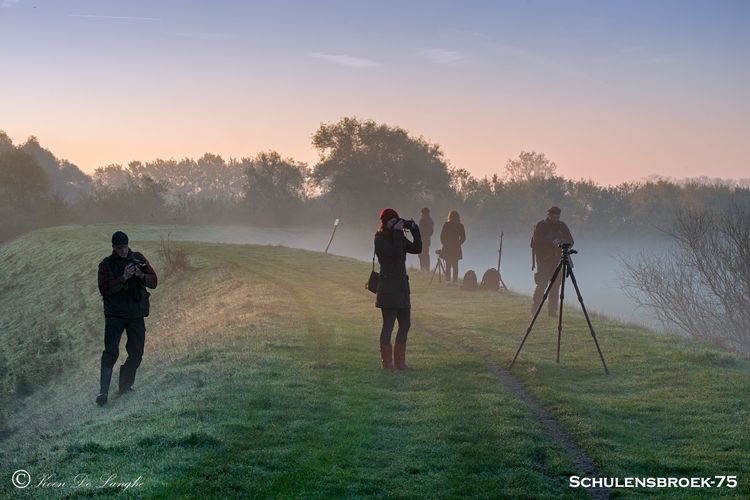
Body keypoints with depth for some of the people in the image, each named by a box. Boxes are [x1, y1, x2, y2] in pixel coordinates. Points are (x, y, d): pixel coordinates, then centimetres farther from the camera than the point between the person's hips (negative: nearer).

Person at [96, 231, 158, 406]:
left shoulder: (138, 258, 6)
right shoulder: (106, 264, -2)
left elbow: (153, 281, 4)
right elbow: (104, 290, -13)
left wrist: (141, 275, -16)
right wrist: (123, 278, -22)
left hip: (136, 314, 4)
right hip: (114, 314, -4)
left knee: (136, 353, 7)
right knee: (111, 352, -14)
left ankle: (126, 385, 24)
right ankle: (103, 391, -15)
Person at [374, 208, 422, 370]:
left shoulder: (399, 237, 14)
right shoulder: (379, 239, -8)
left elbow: (417, 248, 7)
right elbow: (395, 252, -20)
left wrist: (414, 230, 0)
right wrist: (397, 233, -16)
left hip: (402, 285, 8)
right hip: (388, 286, -8)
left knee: (405, 324, 9)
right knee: (388, 325, -4)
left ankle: (400, 361, 17)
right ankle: (386, 363, 3)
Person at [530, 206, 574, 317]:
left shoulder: (562, 226, 11)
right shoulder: (540, 226, -1)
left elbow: (570, 241, 9)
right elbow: (537, 242, -12)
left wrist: (563, 243, -14)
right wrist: (551, 243, -24)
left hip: (557, 260, 4)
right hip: (543, 260, -4)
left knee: (556, 285, -1)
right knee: (542, 284, -11)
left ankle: (552, 311, 4)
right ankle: (534, 310, -2)